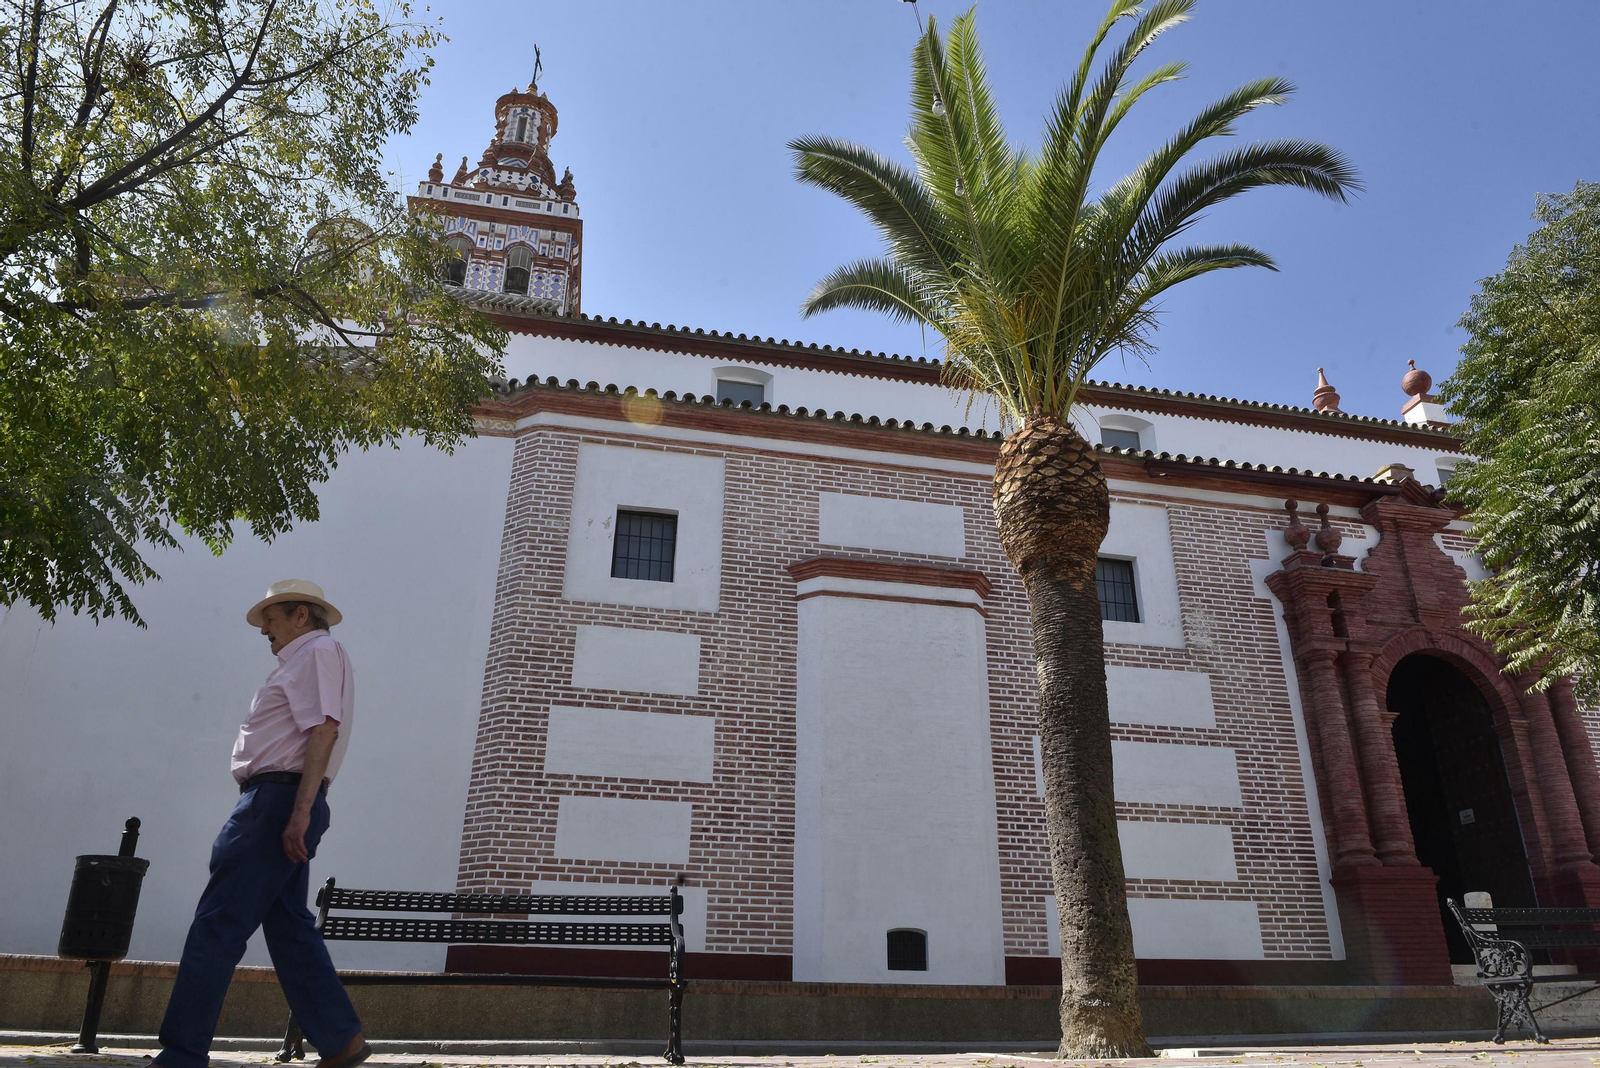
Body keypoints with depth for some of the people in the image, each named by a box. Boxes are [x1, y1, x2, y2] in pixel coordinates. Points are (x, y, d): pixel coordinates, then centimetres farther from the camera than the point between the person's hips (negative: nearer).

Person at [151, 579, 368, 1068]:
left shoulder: (318, 651, -4)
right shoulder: (303, 662, 27)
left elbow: (324, 731, -17)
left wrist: (299, 811, -24)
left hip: (278, 799, -10)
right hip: (286, 807, 10)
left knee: (216, 927, -7)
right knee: (290, 930, 8)